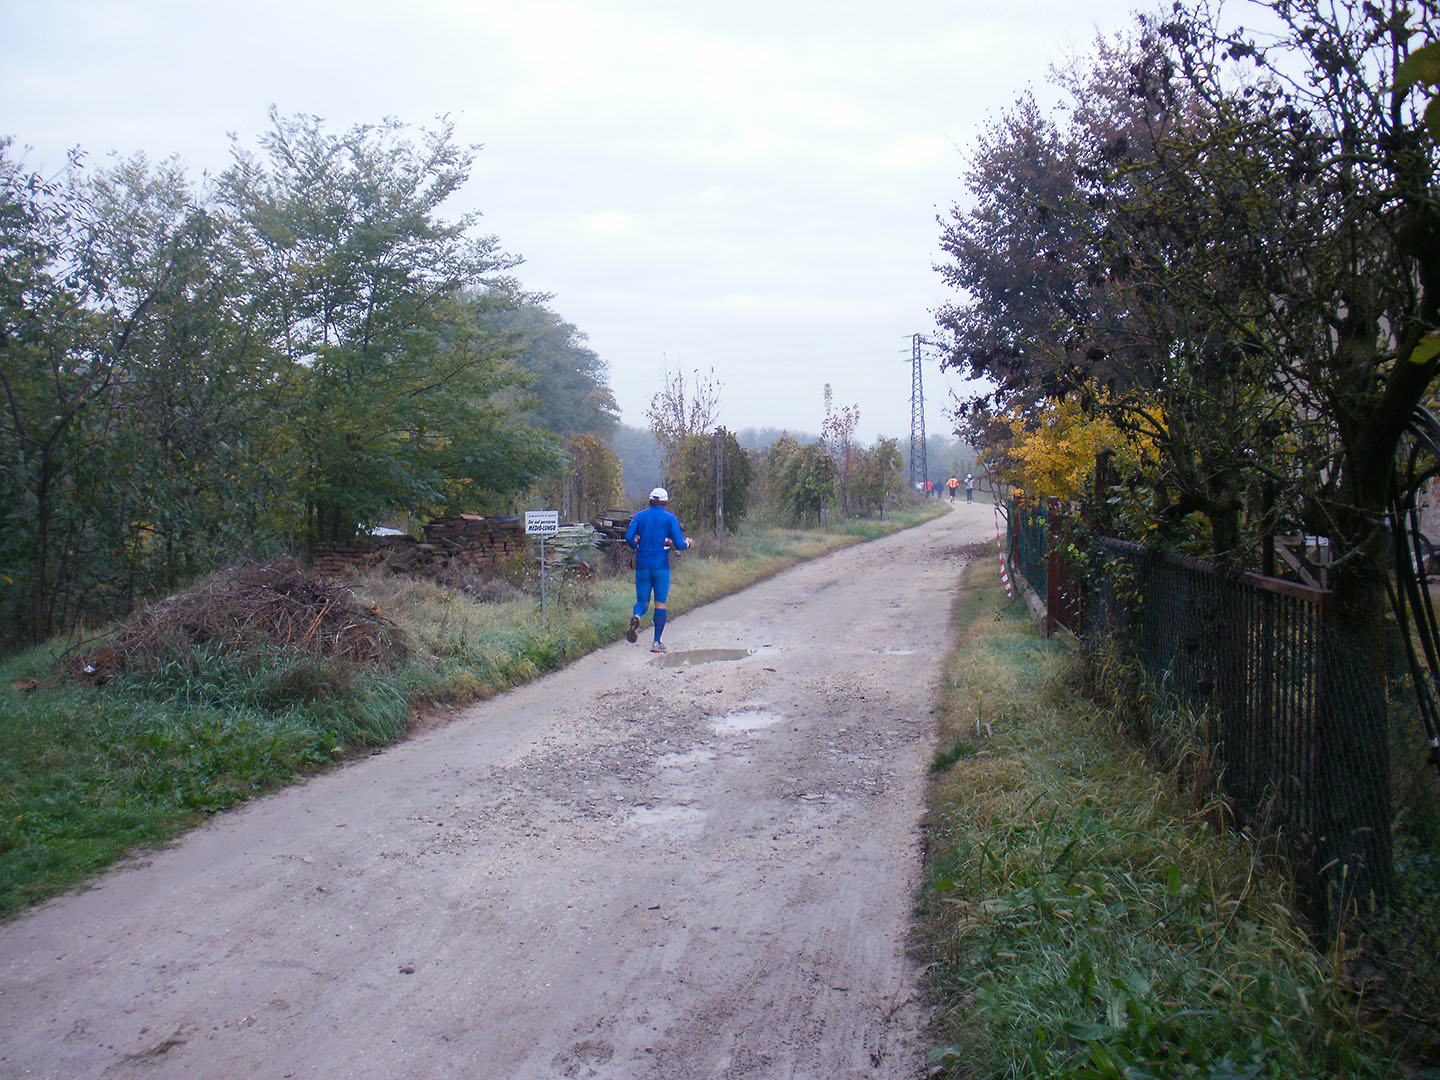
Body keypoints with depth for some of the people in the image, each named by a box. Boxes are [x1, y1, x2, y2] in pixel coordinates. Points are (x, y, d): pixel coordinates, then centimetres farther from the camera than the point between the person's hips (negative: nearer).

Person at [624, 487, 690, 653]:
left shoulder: (640, 515, 7)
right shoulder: (670, 518, 0)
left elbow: (628, 537, -4)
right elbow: (679, 544, -9)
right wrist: (687, 543, 13)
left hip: (642, 566, 2)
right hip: (661, 566, -2)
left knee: (642, 601, 11)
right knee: (660, 603, 7)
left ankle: (636, 615, -25)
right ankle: (657, 642, 5)